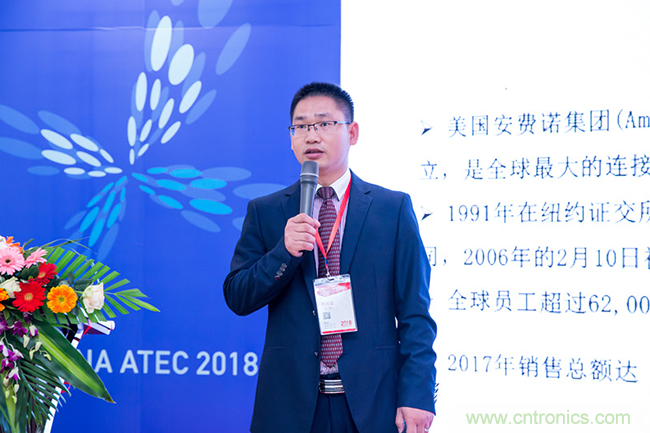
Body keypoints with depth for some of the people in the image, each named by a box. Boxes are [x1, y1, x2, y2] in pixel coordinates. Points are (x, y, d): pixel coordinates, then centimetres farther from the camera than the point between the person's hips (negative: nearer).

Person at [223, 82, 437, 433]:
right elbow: (237, 299, 2)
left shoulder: (394, 208, 4)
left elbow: (415, 313, 0)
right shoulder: (264, 212, 8)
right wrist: (284, 252, -14)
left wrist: (416, 396, -9)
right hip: (290, 403, 1)